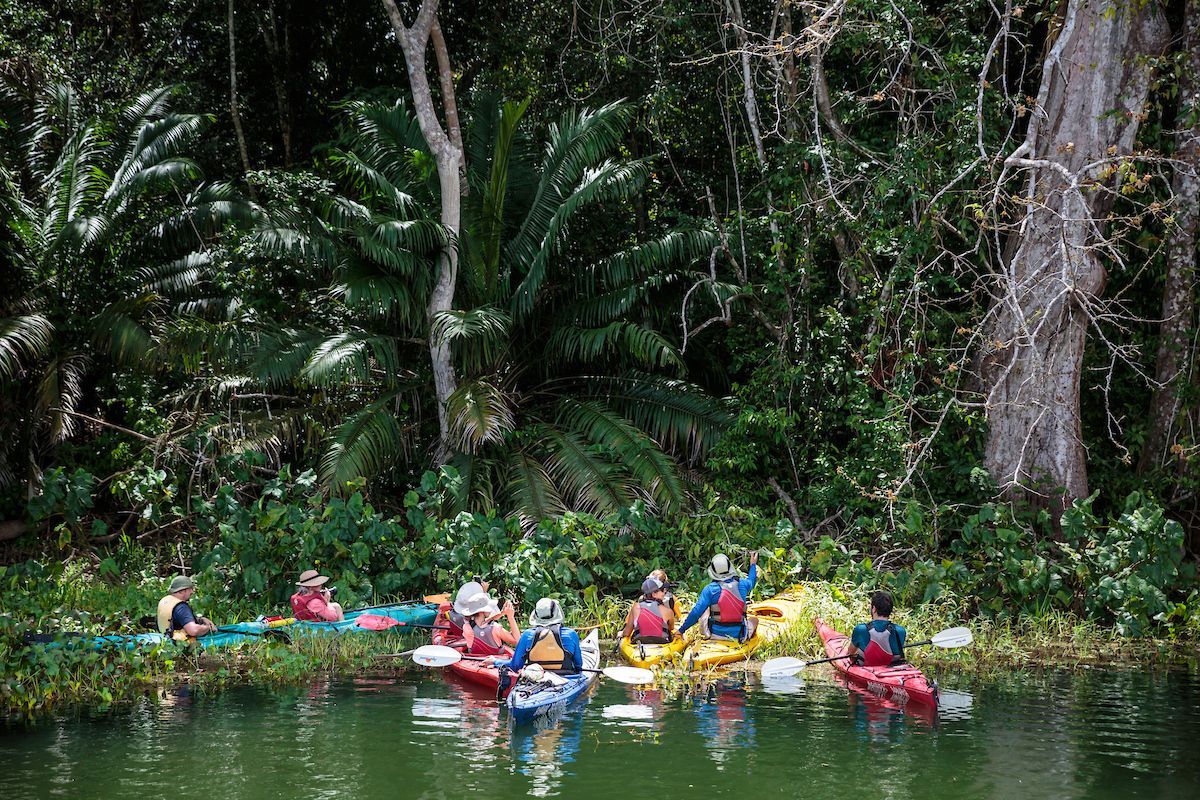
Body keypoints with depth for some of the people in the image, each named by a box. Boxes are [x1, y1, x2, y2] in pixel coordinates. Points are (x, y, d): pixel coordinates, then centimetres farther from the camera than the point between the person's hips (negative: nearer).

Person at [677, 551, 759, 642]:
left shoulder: (710, 589, -14)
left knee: (704, 612, 27)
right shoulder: (741, 584, -5)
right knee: (754, 620, 30)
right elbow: (751, 581, 22)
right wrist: (753, 564, 41)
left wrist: (682, 630, -6)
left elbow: (696, 612, -15)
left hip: (716, 634, -1)